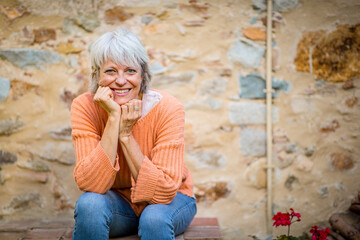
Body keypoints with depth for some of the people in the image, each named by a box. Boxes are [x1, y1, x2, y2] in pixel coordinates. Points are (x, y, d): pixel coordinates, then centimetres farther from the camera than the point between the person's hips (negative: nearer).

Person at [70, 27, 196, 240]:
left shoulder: (168, 109, -23)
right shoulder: (85, 108, -18)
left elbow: (163, 192, -26)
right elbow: (91, 185, -27)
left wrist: (126, 134, -31)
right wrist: (114, 118, -32)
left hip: (171, 200, -2)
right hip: (118, 201, 2)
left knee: (154, 218, -33)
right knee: (90, 204, -29)